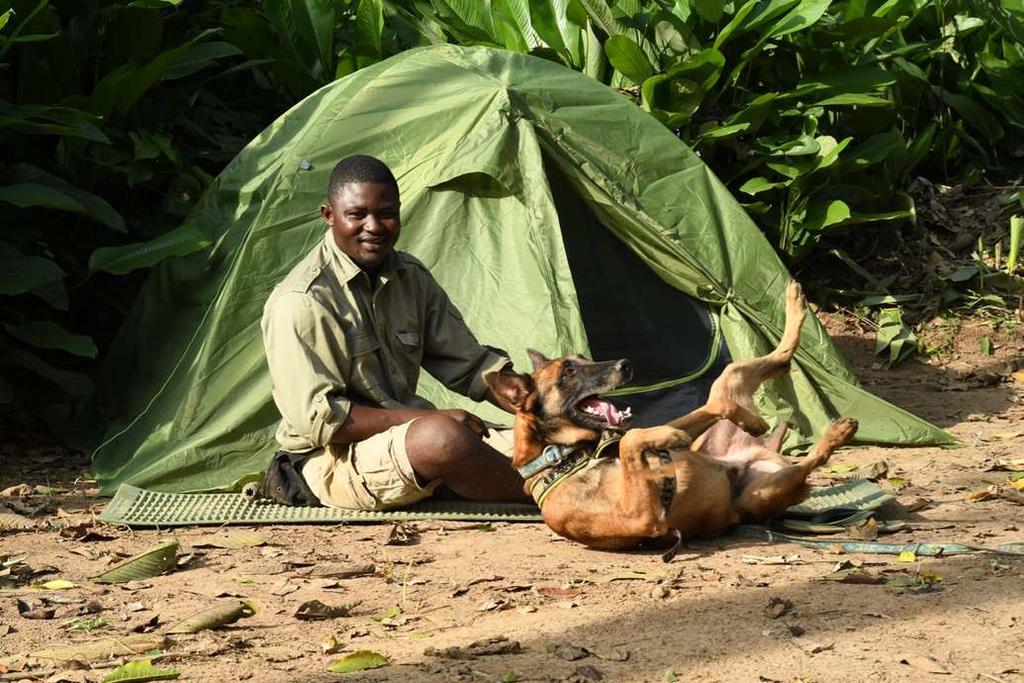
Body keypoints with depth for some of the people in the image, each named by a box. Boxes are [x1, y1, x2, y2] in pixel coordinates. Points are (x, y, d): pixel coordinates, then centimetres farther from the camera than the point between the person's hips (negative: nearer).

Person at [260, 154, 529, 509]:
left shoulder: (412, 277, 7)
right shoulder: (300, 303, -17)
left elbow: (470, 365, 11)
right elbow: (317, 419, -20)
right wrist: (426, 417, -23)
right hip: (333, 460, -7)